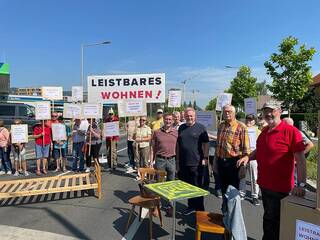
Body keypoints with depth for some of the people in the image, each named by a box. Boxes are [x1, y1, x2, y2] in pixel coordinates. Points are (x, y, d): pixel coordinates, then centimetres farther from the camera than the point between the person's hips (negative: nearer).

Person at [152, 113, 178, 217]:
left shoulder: (176, 132, 3)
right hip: (160, 160, 0)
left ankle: (170, 206, 20)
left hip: (172, 160, 1)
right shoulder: (157, 132, 1)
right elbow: (153, 147, 6)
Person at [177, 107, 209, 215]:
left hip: (197, 162, -5)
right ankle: (191, 206, 30)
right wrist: (178, 159, 14)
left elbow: (206, 144, -4)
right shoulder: (181, 128, 11)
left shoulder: (201, 127, -3)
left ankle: (199, 208, 19)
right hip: (183, 162, 5)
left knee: (198, 186, 4)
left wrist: (205, 158, -12)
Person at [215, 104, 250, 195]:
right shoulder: (221, 126, 10)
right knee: (223, 189, 16)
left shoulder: (241, 127, -9)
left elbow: (246, 148, -11)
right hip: (221, 161, 6)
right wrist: (216, 160, 16)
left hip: (233, 162, -5)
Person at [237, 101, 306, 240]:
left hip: (279, 188, -7)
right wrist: (248, 157, 2)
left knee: (272, 220, 7)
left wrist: (301, 185, -25)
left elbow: (300, 160, -19)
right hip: (264, 184, 7)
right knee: (268, 217, 23)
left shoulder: (291, 131, -16)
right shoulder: (265, 131, 8)